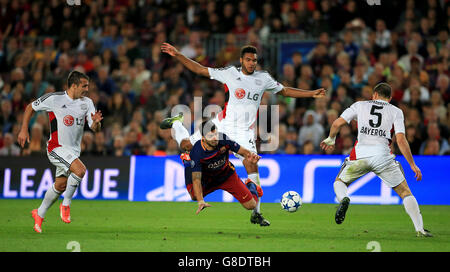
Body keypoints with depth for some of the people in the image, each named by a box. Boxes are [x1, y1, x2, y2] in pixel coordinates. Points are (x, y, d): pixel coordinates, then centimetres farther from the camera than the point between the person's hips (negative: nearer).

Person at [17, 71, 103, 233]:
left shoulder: (87, 103, 2)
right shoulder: (54, 99, -10)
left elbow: (95, 129, -1)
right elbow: (30, 107, 4)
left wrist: (96, 122, -24)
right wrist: (24, 130, -2)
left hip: (73, 150, 6)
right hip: (57, 147, -6)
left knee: (60, 186, 12)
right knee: (80, 170, -27)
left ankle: (39, 214, 33)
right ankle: (66, 204, -9)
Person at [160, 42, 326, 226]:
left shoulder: (263, 78, 2)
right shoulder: (229, 73, -4)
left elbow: (285, 91, 14)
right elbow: (199, 70, -1)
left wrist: (312, 94, 7)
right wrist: (177, 55, -8)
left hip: (244, 132, 1)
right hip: (223, 125, 0)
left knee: (252, 168, -14)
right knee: (186, 145, 2)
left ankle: (256, 213, -6)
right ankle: (176, 123, 37)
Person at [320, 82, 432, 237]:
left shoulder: (360, 105, 17)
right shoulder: (396, 111, 12)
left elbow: (337, 123, 11)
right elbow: (401, 140, 1)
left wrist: (330, 139, 31)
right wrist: (413, 165, 4)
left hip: (360, 154, 1)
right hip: (383, 155, -1)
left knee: (339, 182, 24)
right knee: (405, 192, 12)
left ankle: (343, 199, -12)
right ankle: (420, 229, -1)